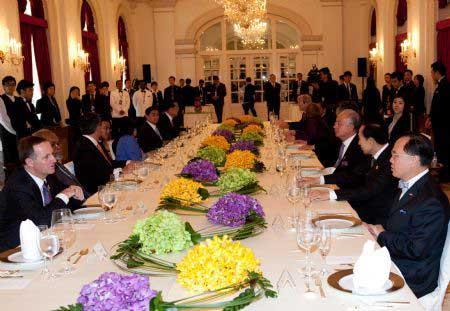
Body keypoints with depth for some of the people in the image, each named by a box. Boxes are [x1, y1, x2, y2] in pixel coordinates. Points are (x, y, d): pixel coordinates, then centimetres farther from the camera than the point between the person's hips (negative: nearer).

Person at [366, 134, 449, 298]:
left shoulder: (431, 201, -24)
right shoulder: (407, 187, 8)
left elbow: (416, 250, -25)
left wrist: (382, 236, -12)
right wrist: (378, 230, -3)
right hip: (391, 262, 9)